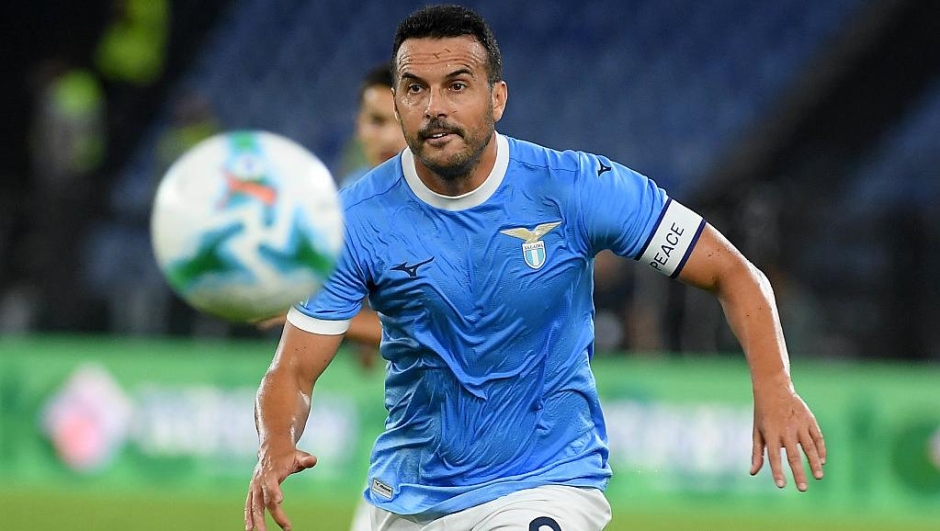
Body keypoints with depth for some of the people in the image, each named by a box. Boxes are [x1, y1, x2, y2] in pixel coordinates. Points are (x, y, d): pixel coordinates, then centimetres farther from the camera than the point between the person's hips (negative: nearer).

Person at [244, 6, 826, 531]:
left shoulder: (574, 188, -14)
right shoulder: (356, 220, -10)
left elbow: (734, 274, -8)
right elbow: (293, 373, -9)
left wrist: (773, 387, -24)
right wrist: (276, 450, -31)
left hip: (549, 484, -3)